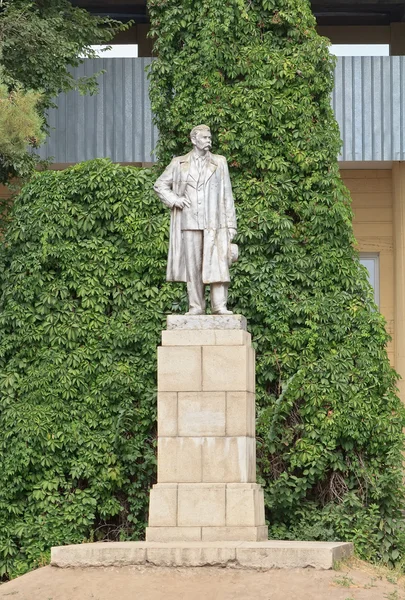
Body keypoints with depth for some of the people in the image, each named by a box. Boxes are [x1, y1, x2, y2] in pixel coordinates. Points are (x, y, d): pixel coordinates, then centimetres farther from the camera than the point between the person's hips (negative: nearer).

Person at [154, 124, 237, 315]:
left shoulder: (219, 163, 10)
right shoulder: (179, 164, 9)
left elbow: (227, 196, 9)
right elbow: (160, 185, 17)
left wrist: (231, 225, 4)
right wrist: (174, 199, -2)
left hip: (214, 223, 0)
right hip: (190, 223, 1)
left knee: (218, 263, -10)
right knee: (193, 265, 0)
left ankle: (220, 305, -11)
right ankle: (196, 306, 4)